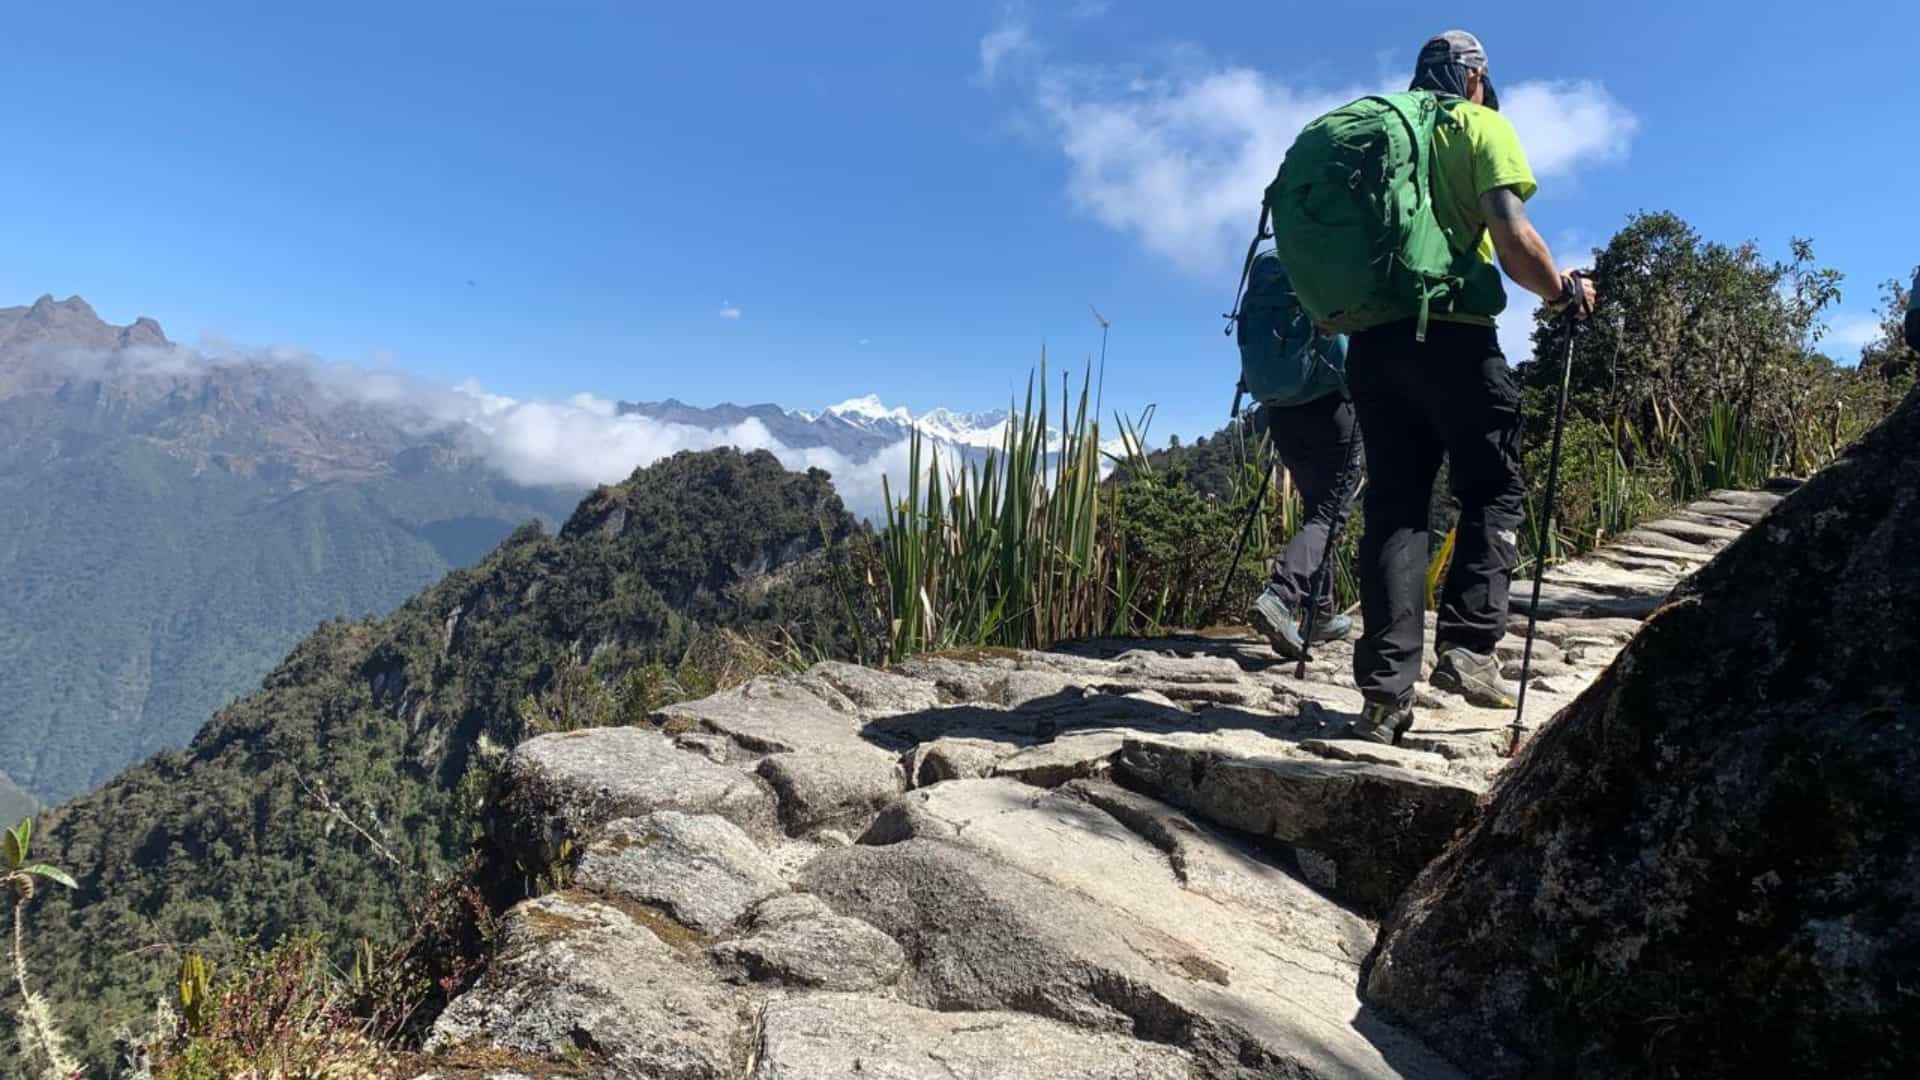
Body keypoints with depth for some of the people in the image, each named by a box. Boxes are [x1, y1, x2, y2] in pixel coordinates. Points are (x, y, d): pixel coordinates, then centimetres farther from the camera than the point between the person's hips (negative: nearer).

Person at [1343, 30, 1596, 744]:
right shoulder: (1481, 127, 5)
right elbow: (1513, 240, -8)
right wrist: (1562, 290, 7)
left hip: (1372, 340, 4)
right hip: (1452, 336, -4)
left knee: (1393, 510, 3)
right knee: (1493, 495, 9)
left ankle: (1386, 690, -4)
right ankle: (1467, 646, -5)